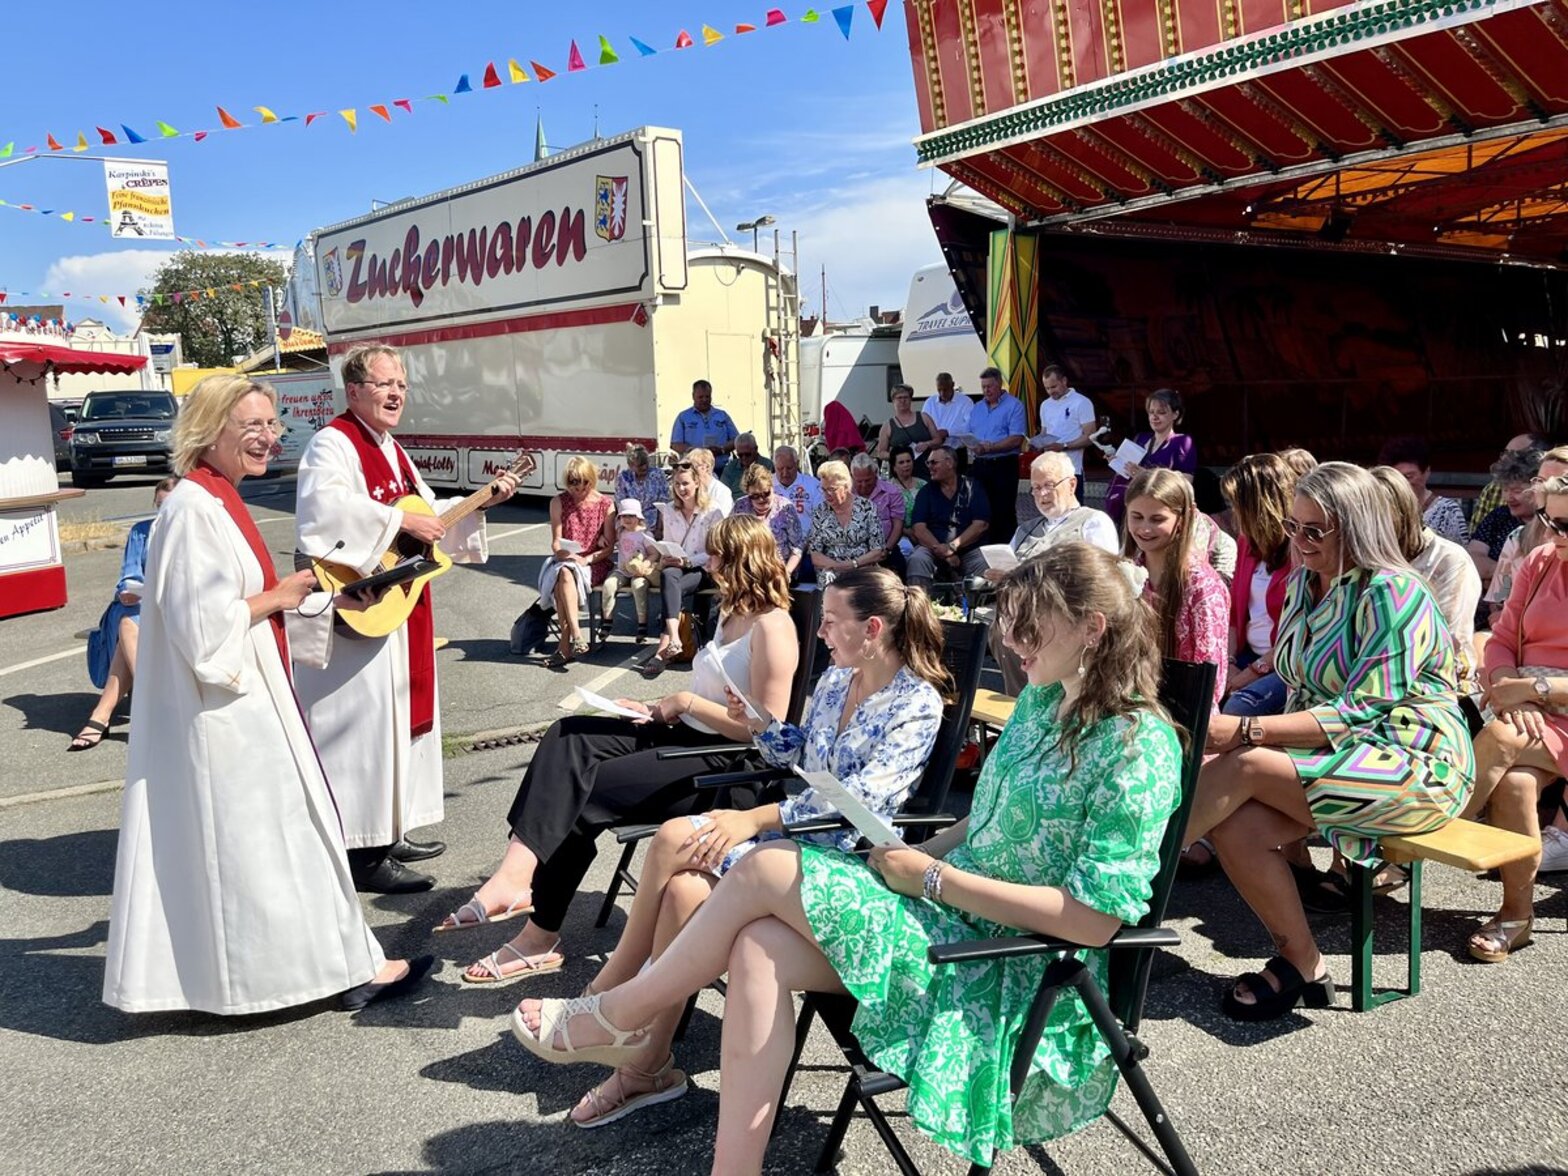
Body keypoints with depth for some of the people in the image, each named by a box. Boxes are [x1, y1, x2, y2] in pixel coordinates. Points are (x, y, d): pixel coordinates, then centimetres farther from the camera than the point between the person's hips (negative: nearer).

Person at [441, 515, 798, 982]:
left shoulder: (772, 627, -15)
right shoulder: (731, 612, 16)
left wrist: (687, 702, -14)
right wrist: (661, 707, 7)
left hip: (731, 764, -9)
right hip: (688, 736, 10)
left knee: (584, 795, -18)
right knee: (569, 737, -12)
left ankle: (540, 935, -9)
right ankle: (517, 870, -26)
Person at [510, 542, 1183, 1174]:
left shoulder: (1137, 748, -17)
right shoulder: (1041, 702, 9)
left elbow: (1095, 920, -21)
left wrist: (931, 878, -18)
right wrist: (914, 855, -2)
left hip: (1010, 962, -8)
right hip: (955, 909, 8)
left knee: (766, 869, -14)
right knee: (758, 949, -17)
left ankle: (620, 1015, 8)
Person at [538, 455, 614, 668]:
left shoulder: (605, 504, 3)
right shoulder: (559, 502, 8)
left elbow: (609, 546, 0)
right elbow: (556, 543, 3)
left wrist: (587, 559, -17)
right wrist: (565, 554, -19)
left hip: (595, 564, -2)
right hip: (564, 561, 2)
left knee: (563, 580, -34)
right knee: (563, 574, -36)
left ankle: (566, 645, -36)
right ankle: (576, 635, -44)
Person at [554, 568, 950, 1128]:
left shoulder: (918, 703, -13)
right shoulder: (837, 678, 12)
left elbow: (862, 797, -23)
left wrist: (755, 818, -26)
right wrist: (759, 722, 1)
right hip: (789, 826, 8)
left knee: (673, 842, -23)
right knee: (682, 889, -21)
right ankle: (646, 1066, -11)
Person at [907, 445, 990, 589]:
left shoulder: (972, 487, 5)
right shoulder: (926, 491, 9)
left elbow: (980, 525, -4)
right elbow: (919, 528, -1)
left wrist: (952, 547, -14)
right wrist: (942, 551, -15)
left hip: (969, 549, -1)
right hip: (934, 547, 1)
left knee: (986, 565, -31)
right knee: (917, 560, -30)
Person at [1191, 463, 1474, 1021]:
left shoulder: (1392, 593, -16)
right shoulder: (1305, 582, 8)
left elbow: (1359, 711, -22)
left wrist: (1245, 731, -30)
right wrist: (1242, 734, -9)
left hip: (1414, 766, -7)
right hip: (1331, 749, 7)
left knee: (1243, 766, -27)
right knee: (1234, 827, -20)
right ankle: (1302, 968, -3)